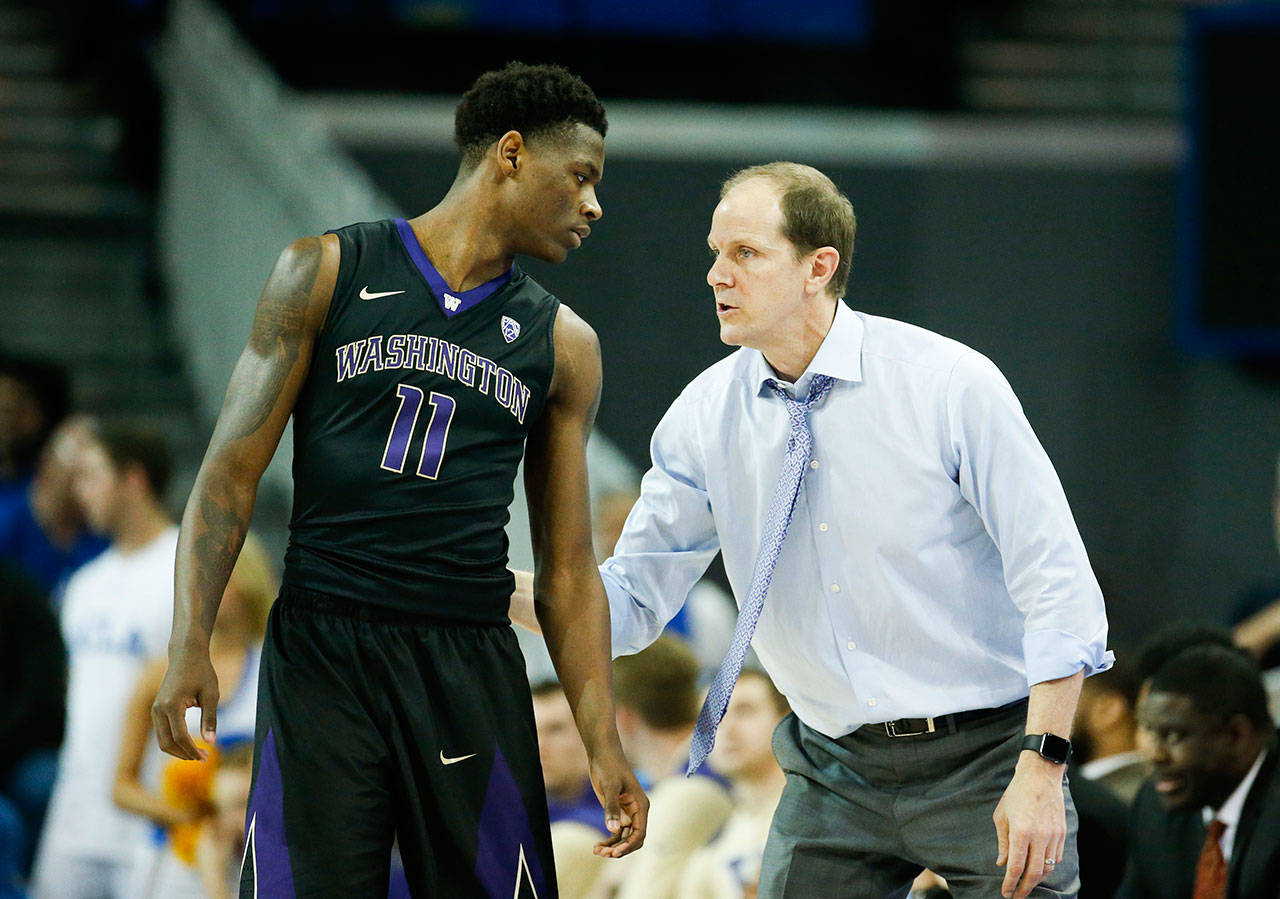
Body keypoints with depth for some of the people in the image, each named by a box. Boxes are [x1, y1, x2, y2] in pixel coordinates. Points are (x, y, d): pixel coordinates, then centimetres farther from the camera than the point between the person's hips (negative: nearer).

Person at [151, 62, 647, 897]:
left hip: (471, 669, 2)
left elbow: (568, 570, 13)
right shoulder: (326, 273, 5)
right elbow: (233, 469, 2)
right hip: (322, 646, -2)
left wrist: (605, 747, 6)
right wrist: (190, 648, -8)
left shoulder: (563, 345, 12)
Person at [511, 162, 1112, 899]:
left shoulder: (952, 386, -11)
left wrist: (1041, 769, -20)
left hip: (983, 758, -3)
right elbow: (631, 601, 4)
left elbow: (1057, 583, -12)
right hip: (836, 772, 3)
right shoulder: (705, 417, 1)